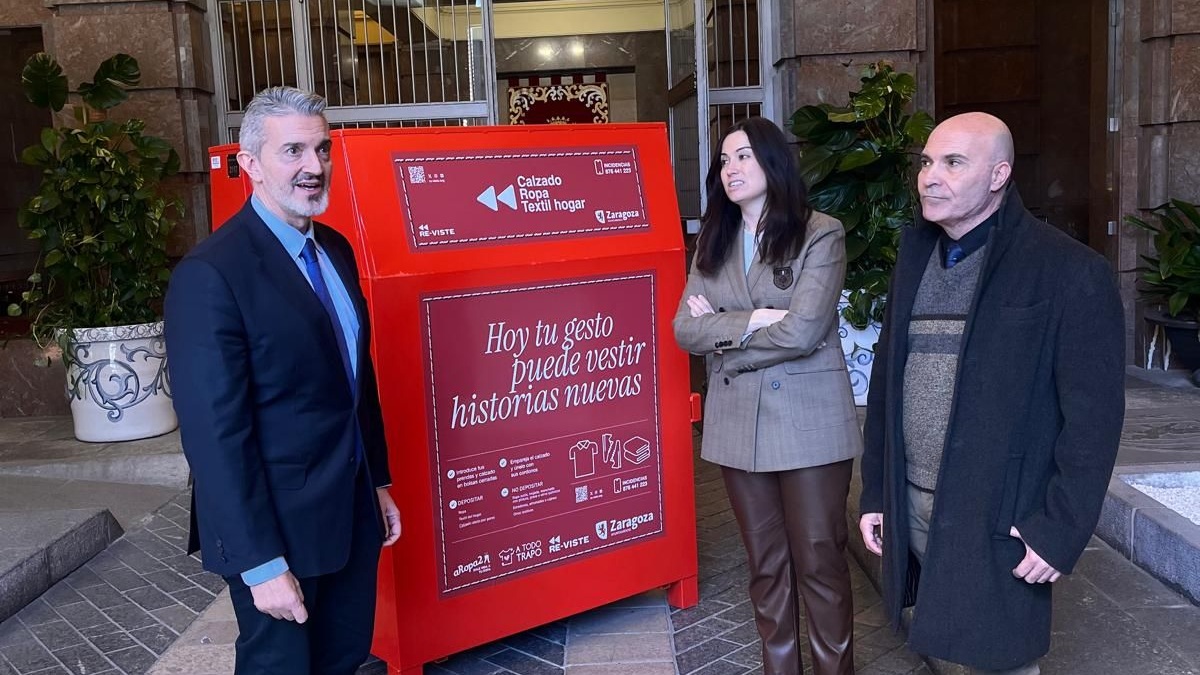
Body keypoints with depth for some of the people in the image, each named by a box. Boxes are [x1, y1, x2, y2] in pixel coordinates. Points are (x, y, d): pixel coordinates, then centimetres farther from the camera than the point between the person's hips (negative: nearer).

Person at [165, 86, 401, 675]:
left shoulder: (335, 249, 5)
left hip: (352, 512, 7)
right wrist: (261, 563, -19)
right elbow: (215, 434, -21)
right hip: (279, 525, -7)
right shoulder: (211, 274, -20)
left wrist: (378, 483, 14)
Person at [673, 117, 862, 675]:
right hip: (738, 421, 4)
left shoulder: (821, 233, -7)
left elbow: (802, 331, -18)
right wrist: (756, 320, -15)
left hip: (809, 421, -4)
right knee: (765, 562, 15)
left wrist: (722, 331, -7)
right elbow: (684, 329, -3)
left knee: (819, 560, 6)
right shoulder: (713, 242, 8)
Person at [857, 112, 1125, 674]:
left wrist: (1062, 529, -13)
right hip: (911, 511, 5)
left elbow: (1094, 416, -11)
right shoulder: (916, 257, 8)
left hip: (998, 520, -5)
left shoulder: (1069, 272, -11)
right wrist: (874, 492, 10)